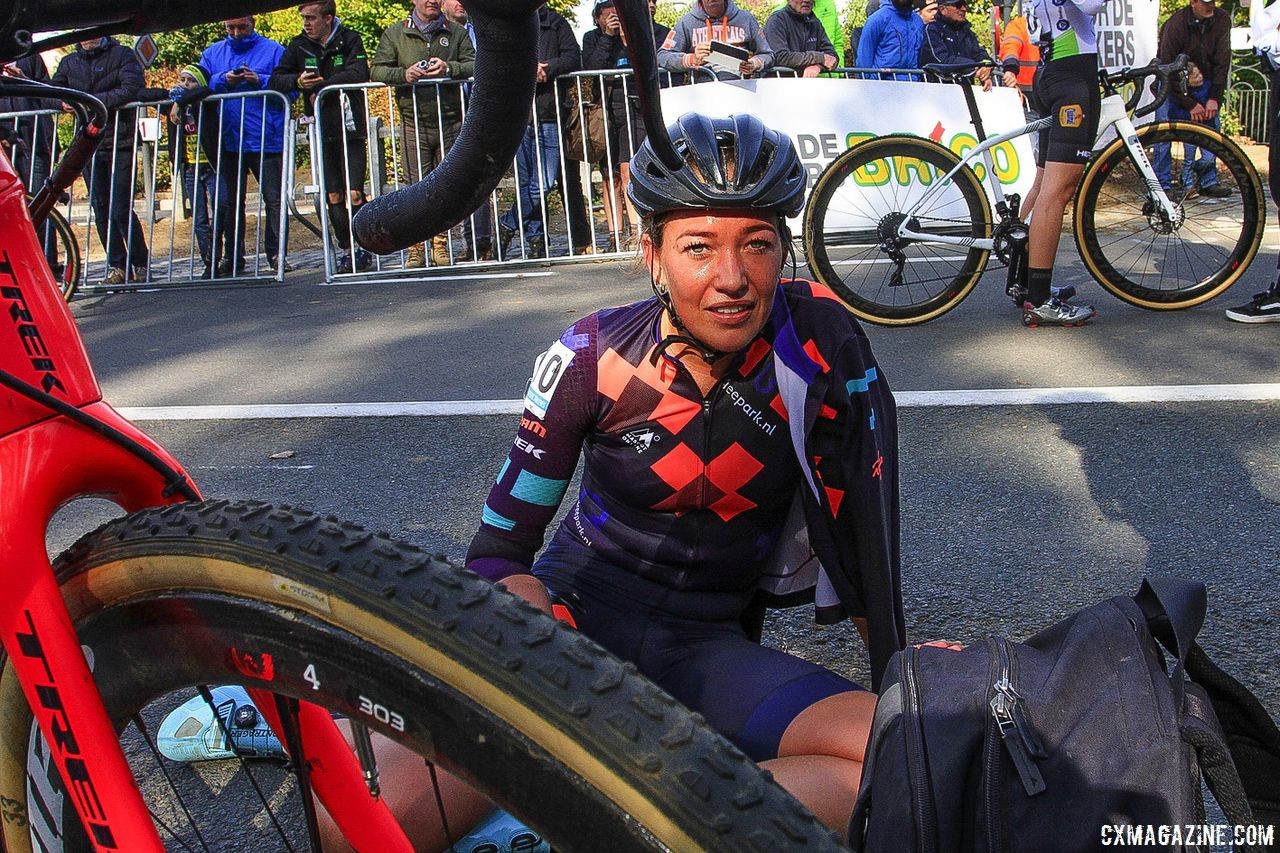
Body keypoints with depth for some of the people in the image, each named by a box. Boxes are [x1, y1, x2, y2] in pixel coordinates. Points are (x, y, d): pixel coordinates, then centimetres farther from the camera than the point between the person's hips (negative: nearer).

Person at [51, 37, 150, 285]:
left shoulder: (122, 55, -2)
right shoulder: (70, 62, 13)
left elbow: (133, 89, -17)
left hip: (121, 144, -5)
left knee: (121, 210, -7)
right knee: (101, 211, 5)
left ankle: (140, 265, 6)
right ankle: (117, 267, 12)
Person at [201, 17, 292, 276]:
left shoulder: (274, 50, 3)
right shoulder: (212, 53, 15)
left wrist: (260, 81, -18)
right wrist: (223, 81, -11)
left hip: (267, 140, -3)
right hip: (227, 140, 4)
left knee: (274, 198, -3)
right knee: (231, 200, 7)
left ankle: (276, 254, 4)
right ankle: (234, 258, 14)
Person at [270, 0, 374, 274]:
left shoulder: (350, 40, 0)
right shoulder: (299, 46, 9)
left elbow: (359, 74, -16)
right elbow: (275, 80, 4)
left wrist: (321, 84, -18)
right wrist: (297, 81, -17)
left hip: (350, 127, -3)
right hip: (322, 131, 3)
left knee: (353, 193, -9)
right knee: (333, 195, 3)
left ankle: (364, 249, 2)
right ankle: (346, 250, 11)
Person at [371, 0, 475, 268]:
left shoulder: (456, 32, 10)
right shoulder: (395, 34, 7)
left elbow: (475, 65, 2)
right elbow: (376, 70, 4)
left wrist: (449, 68, -18)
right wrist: (403, 74, -16)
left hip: (450, 122, 1)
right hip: (414, 123, -1)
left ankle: (441, 244, 13)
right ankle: (416, 247, 1)